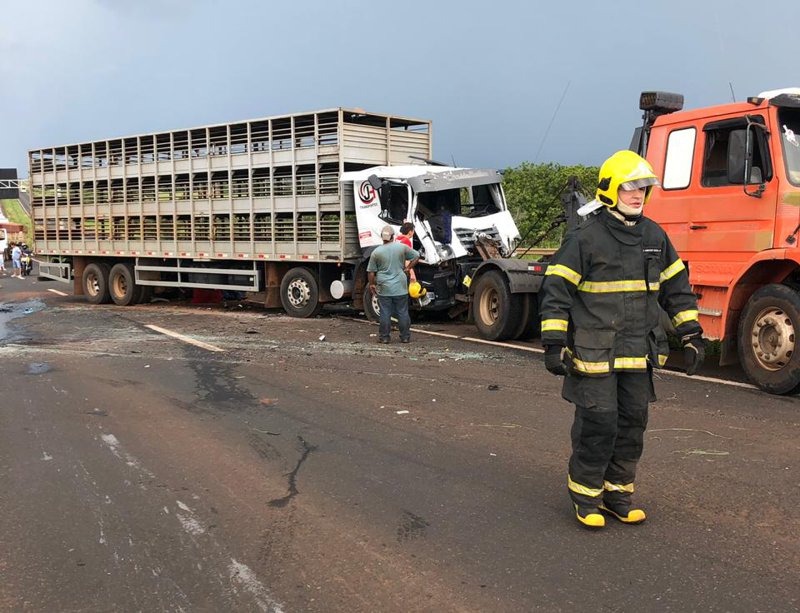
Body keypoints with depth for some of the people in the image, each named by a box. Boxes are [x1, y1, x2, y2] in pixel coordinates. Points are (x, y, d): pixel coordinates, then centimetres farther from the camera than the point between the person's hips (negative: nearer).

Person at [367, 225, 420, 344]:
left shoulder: (376, 252, -4)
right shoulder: (402, 247, -2)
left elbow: (371, 272, -1)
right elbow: (416, 256, 7)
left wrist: (371, 284, 13)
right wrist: (408, 268, 13)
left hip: (384, 289, -1)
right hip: (400, 287, 1)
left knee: (385, 313, 6)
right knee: (403, 313, 8)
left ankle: (384, 337, 10)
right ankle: (405, 337, 14)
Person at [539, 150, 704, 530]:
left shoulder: (654, 236, 10)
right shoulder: (585, 238, -9)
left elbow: (676, 288, 18)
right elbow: (556, 290, -9)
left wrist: (691, 335, 13)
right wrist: (554, 344, -15)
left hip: (638, 354, 6)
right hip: (594, 353, -6)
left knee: (632, 425, 11)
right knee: (597, 425, -2)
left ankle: (618, 493, 27)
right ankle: (586, 497, 16)